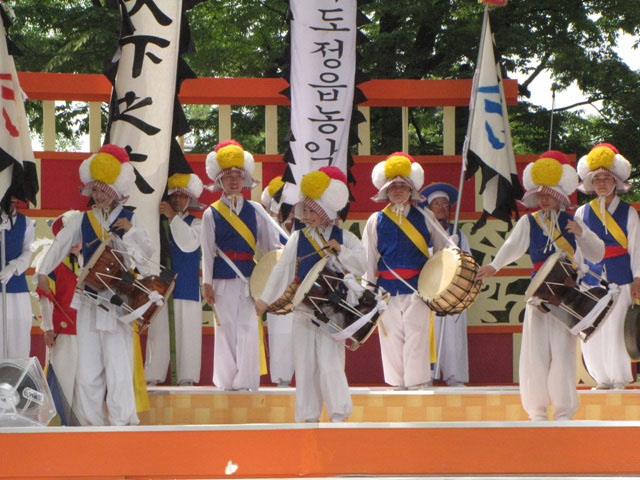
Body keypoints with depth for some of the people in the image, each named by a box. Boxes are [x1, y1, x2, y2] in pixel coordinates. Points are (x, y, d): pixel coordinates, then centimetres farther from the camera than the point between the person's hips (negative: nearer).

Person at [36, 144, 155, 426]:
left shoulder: (129, 219, 4)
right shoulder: (83, 220, 11)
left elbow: (148, 252, -1)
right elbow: (61, 244, 12)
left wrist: (130, 232, -17)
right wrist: (44, 271, 2)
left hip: (119, 302, -3)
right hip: (89, 301, 3)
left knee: (118, 366, -10)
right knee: (88, 366, 3)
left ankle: (122, 421, -5)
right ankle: (94, 422, 10)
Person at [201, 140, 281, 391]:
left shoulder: (254, 210, 10)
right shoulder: (211, 213, 4)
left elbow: (272, 243, 12)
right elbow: (207, 250, 3)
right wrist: (207, 283, -1)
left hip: (248, 276, 1)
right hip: (223, 278, -1)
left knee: (248, 326, -4)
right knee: (226, 327, 0)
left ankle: (246, 379, 0)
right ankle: (227, 378, 7)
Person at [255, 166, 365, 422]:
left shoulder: (344, 237, 4)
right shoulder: (297, 239, 8)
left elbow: (362, 266, -3)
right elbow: (282, 270, 8)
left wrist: (340, 251, -15)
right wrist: (266, 298, 6)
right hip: (304, 309, 2)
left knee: (330, 359, -10)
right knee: (305, 361, 2)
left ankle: (338, 412, -4)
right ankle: (309, 415, 9)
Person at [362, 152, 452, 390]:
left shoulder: (424, 217, 9)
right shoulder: (376, 221, 9)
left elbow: (444, 246, 16)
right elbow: (368, 260, 10)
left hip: (417, 289, -1)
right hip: (387, 289, 1)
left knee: (417, 334, -9)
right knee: (392, 338, 1)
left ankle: (418, 382, -6)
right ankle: (396, 382, 9)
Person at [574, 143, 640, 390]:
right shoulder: (582, 212, 9)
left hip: (620, 278, -2)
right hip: (591, 277, 2)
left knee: (617, 328, -6)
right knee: (591, 331, -1)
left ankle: (620, 378, 6)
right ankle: (602, 378, 10)